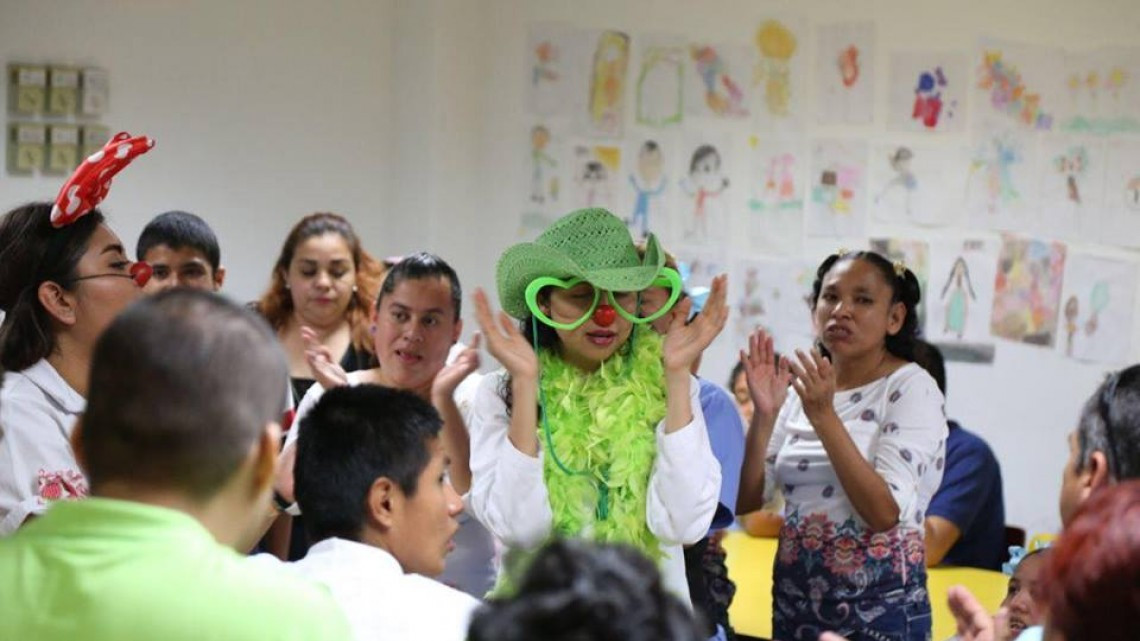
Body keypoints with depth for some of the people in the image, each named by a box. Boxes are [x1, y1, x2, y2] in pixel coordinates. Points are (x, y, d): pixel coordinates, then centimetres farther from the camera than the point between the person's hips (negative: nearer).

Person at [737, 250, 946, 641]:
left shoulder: (911, 389, -8)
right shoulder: (801, 389, 7)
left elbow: (885, 513, -19)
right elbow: (745, 499, 1)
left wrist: (824, 417, -23)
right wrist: (764, 414, -12)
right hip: (793, 600, 5)